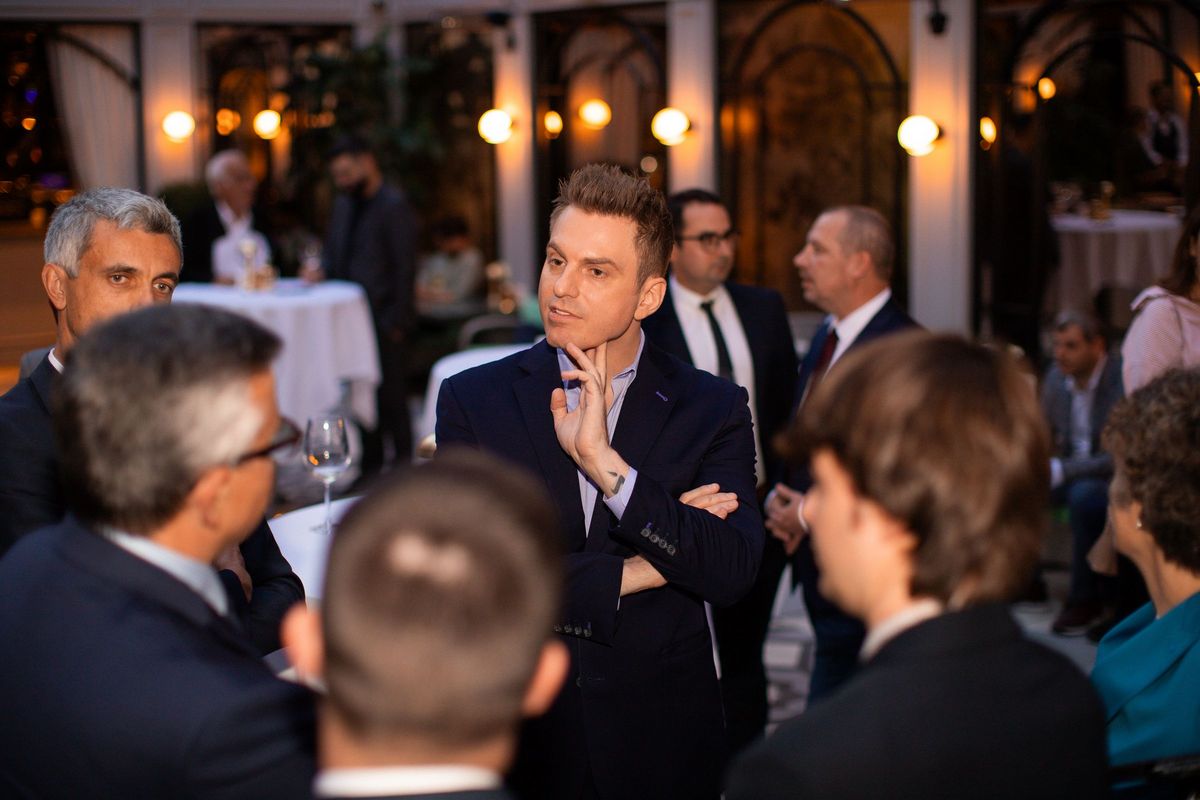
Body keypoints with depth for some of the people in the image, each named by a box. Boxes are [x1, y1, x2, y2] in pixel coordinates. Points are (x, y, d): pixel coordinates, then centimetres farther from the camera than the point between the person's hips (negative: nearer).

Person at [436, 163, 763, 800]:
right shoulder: (473, 400, -5)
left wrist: (604, 463, -24)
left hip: (664, 747, 0)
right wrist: (632, 574, -14)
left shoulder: (712, 409, -4)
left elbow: (733, 573, -17)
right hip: (520, 742, 0)